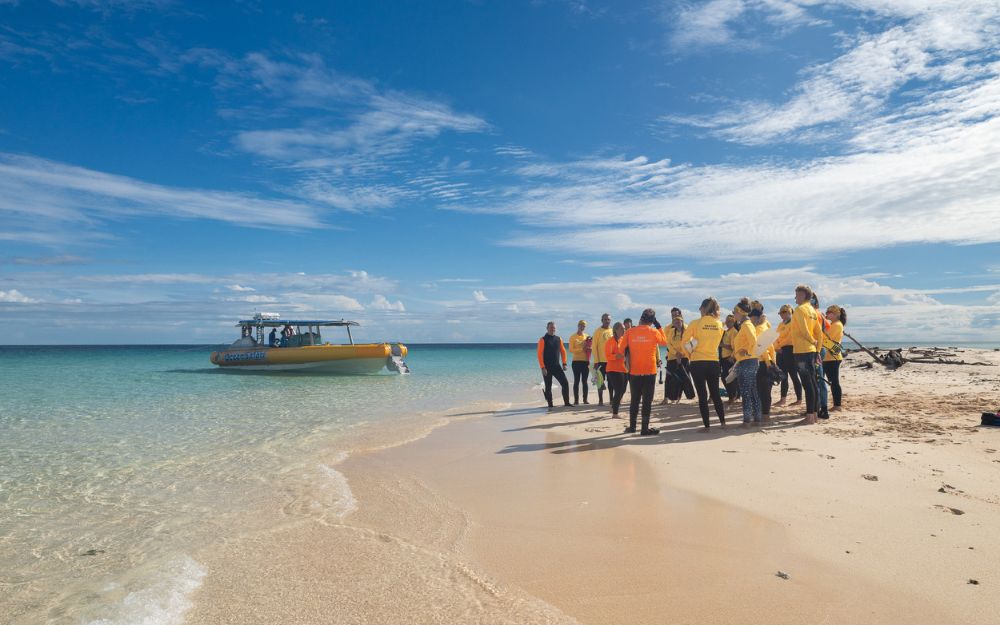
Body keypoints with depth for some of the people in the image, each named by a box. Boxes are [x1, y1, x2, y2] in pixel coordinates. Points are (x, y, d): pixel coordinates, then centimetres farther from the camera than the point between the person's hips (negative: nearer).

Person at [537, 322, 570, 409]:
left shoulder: (558, 339, 8)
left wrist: (564, 364, 8)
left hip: (557, 366, 4)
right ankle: (550, 404, 11)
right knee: (548, 387, 2)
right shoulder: (543, 340, -6)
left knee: (565, 383, -5)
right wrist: (543, 368, -15)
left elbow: (563, 351, 16)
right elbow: (540, 354, -10)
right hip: (547, 367, -4)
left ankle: (566, 402, 2)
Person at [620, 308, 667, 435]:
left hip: (634, 371, 2)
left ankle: (632, 427, 20)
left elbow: (622, 349, -1)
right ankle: (645, 428, 2)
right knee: (647, 400, 2)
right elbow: (664, 341, 12)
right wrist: (659, 327, 14)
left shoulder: (630, 332, -2)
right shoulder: (654, 332, -6)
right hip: (649, 371, -2)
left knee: (635, 399, 14)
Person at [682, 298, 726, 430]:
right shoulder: (719, 324, 3)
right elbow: (718, 342, 12)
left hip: (697, 362, -3)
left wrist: (691, 350, 10)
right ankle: (723, 422, 18)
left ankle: (706, 425, 4)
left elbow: (685, 340, -5)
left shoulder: (696, 323, -9)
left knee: (702, 395, 3)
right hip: (714, 362, 3)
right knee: (715, 393, 16)